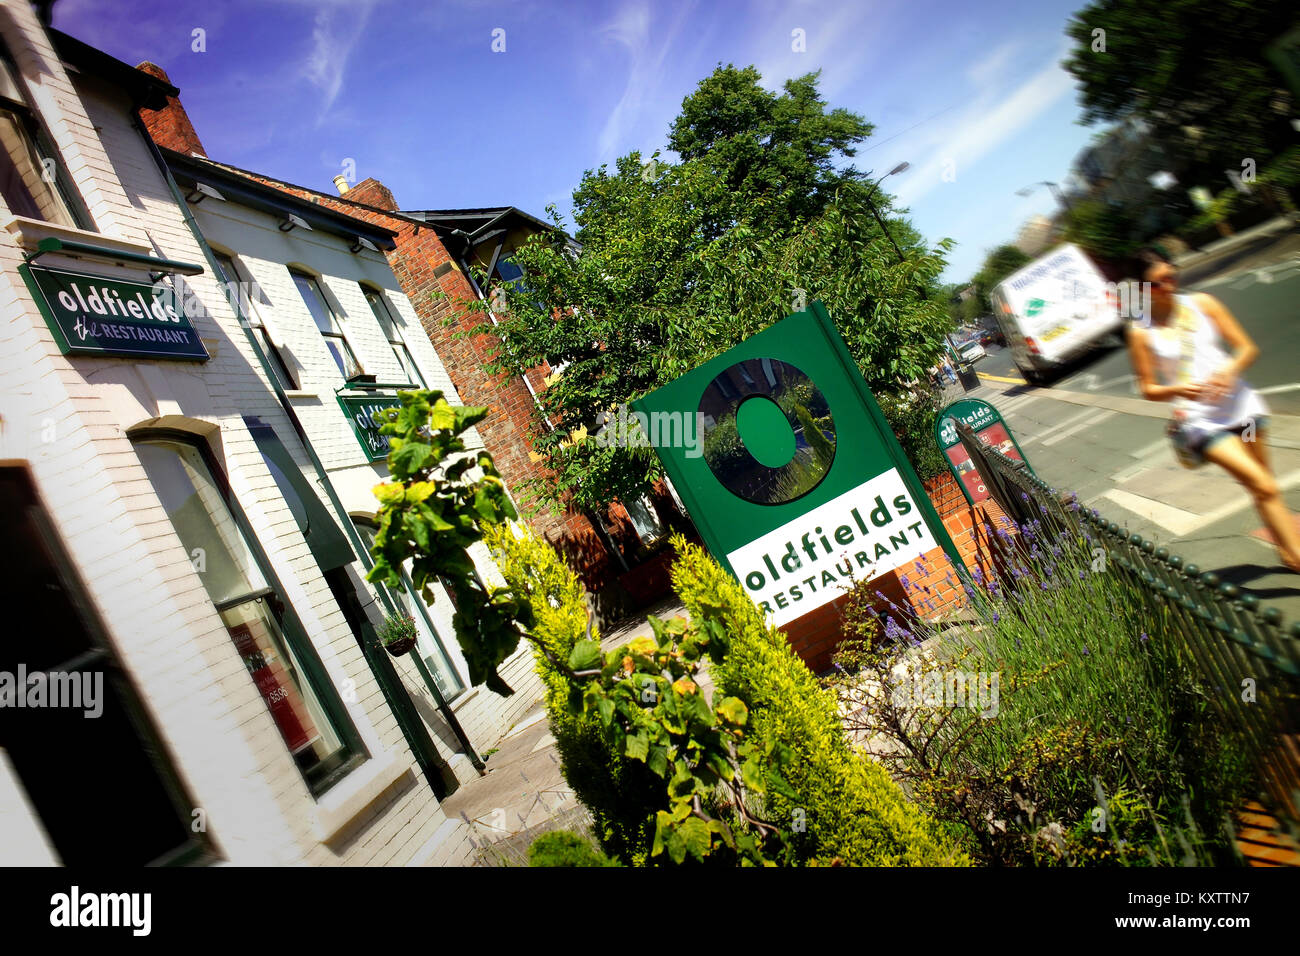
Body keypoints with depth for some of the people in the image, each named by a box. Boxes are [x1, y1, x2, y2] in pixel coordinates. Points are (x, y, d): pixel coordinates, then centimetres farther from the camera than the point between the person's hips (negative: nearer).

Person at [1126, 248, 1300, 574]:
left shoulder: (1202, 303, 2)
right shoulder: (1140, 332, -7)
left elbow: (1247, 348, 4)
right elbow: (1148, 389, -1)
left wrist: (1229, 370, -16)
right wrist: (1177, 389, -21)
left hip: (1239, 403, 4)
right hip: (1199, 420, -4)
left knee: (1265, 486, 14)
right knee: (1262, 486, -14)